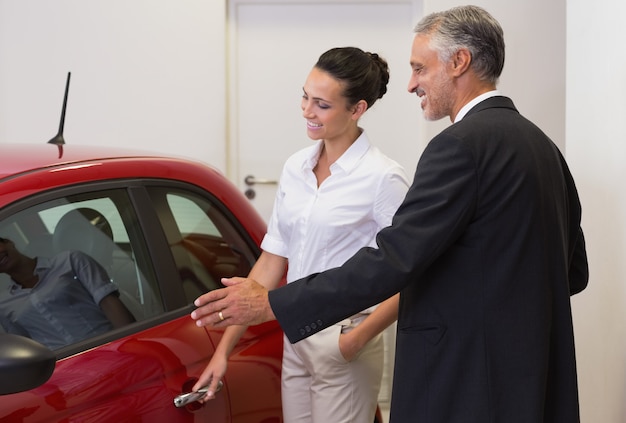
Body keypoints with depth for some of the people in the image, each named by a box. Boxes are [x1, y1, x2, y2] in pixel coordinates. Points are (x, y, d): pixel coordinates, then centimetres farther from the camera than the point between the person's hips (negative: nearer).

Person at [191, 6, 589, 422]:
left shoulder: (462, 145, -16)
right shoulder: (541, 144, 11)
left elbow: (394, 259, -23)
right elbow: (574, 272, 17)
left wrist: (271, 304, -20)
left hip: (466, 386, -9)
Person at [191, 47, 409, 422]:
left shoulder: (382, 177, -13)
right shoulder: (296, 168, 5)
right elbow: (271, 263, 7)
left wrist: (358, 339, -20)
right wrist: (225, 346, 5)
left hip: (343, 349, -6)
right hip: (295, 342, 6)